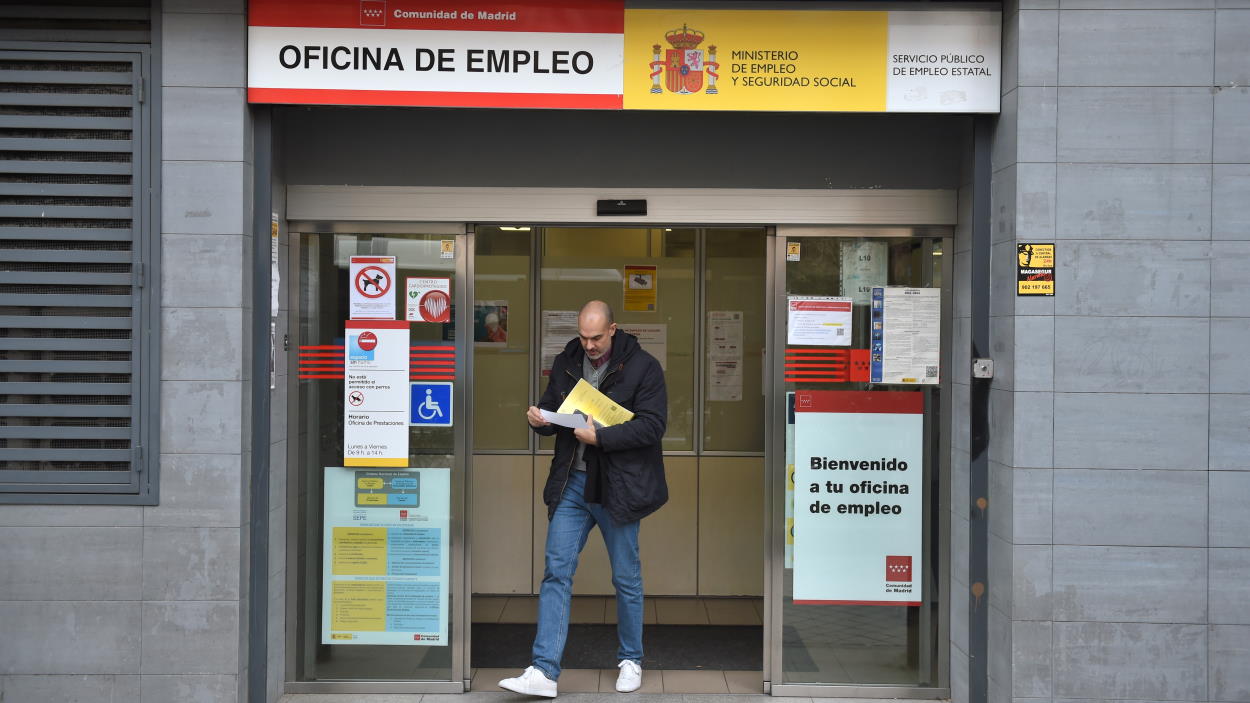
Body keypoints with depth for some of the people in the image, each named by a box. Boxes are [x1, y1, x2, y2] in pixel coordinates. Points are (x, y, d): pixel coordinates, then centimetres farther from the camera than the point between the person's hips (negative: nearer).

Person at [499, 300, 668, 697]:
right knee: (556, 573, -2)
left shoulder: (642, 367, -7)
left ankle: (631, 661, 28)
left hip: (617, 487, -4)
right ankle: (544, 672, -2)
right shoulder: (566, 364, 9)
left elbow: (652, 425, -14)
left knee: (626, 578, 9)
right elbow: (552, 411, 17)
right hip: (571, 484, 4)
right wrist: (539, 419, -7)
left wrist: (600, 437, -22)